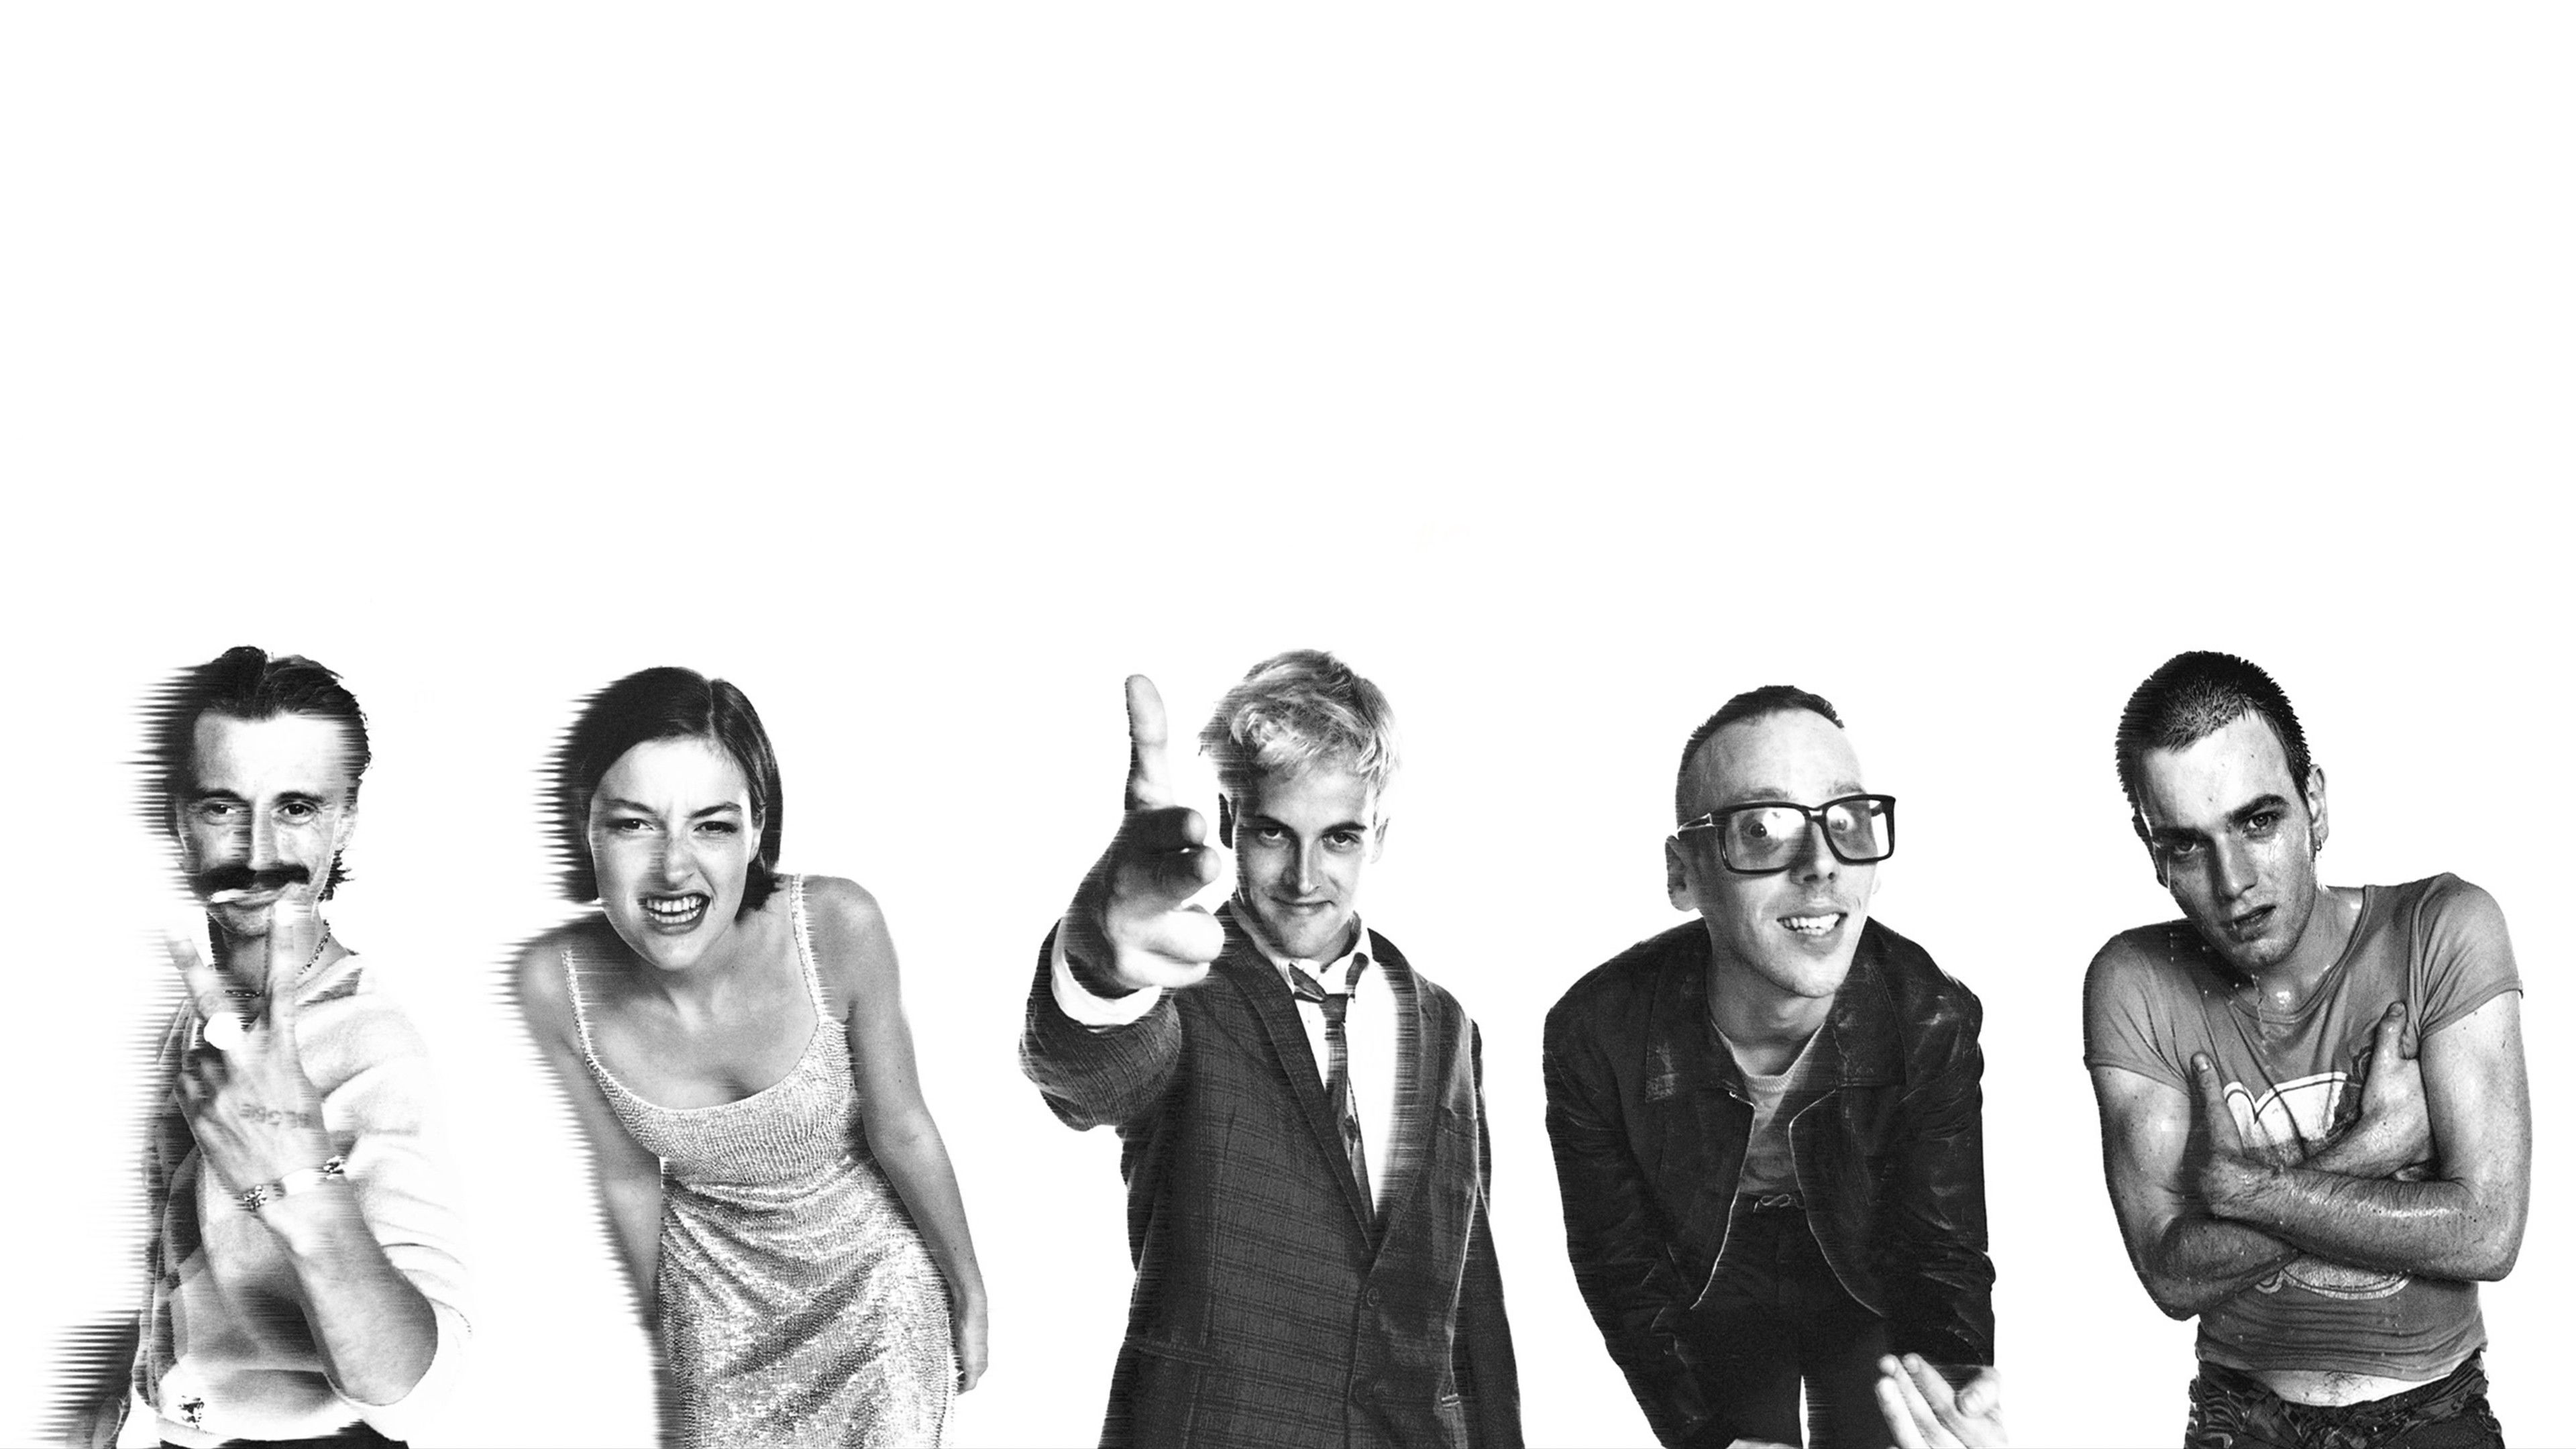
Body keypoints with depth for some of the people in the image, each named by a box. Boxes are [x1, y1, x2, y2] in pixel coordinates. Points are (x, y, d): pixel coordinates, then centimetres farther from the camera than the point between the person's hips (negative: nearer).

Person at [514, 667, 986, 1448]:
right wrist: (657, 1325, 7)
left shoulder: (838, 928, -29)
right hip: (714, 1289, 1)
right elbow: (628, 1176, -6)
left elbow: (901, 1132, -14)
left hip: (871, 1272, -1)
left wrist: (970, 1293, -1)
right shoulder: (555, 982, -23)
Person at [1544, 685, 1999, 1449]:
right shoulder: (1596, 1034, -28)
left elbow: (1946, 1251, -20)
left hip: (1871, 1286, 1)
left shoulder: (1935, 1020, -26)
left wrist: (1958, 1377, -42)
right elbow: (1622, 1270, -16)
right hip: (1718, 1292, -1)